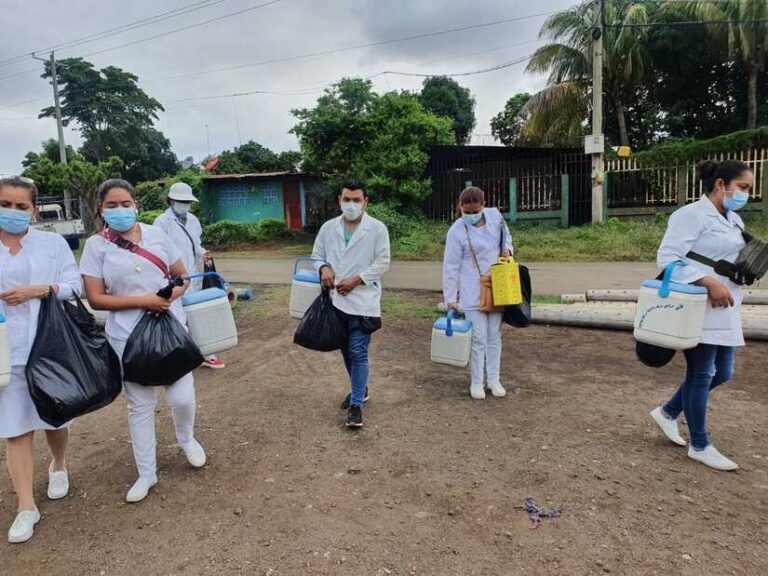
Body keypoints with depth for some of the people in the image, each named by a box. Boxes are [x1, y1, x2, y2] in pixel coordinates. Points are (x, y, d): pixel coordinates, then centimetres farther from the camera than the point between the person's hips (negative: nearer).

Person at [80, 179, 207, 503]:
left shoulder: (156, 235, 2)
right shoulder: (96, 245, -4)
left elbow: (183, 276, 9)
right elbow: (95, 298, -8)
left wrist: (173, 294, -13)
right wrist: (144, 300, -18)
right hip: (128, 336, -1)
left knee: (182, 397, 0)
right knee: (140, 405, 9)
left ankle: (186, 439, 35)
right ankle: (146, 474, 27)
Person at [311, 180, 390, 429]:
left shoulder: (377, 228, -6)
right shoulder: (328, 228, 6)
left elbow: (382, 263, -7)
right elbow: (317, 254, 13)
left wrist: (355, 280, -15)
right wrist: (324, 268, -10)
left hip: (363, 301, -5)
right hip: (336, 299, 5)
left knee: (358, 352, -5)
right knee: (346, 351, 17)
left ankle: (356, 404, 6)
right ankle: (359, 389, 39)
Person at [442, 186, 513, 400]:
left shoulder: (495, 215, -2)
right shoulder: (457, 231, -13)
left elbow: (506, 236, 19)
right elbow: (451, 266, -9)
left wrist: (507, 250, -3)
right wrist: (451, 297, -9)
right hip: (473, 293, -4)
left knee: (495, 336, 12)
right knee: (478, 338, 0)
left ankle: (494, 380, 25)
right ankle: (477, 382, 16)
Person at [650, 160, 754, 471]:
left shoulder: (734, 221, 16)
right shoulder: (691, 215, -12)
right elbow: (667, 257, -20)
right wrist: (709, 283, -26)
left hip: (725, 311, 9)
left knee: (722, 373, 15)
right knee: (701, 375, 2)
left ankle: (667, 412, 32)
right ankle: (700, 446, 19)